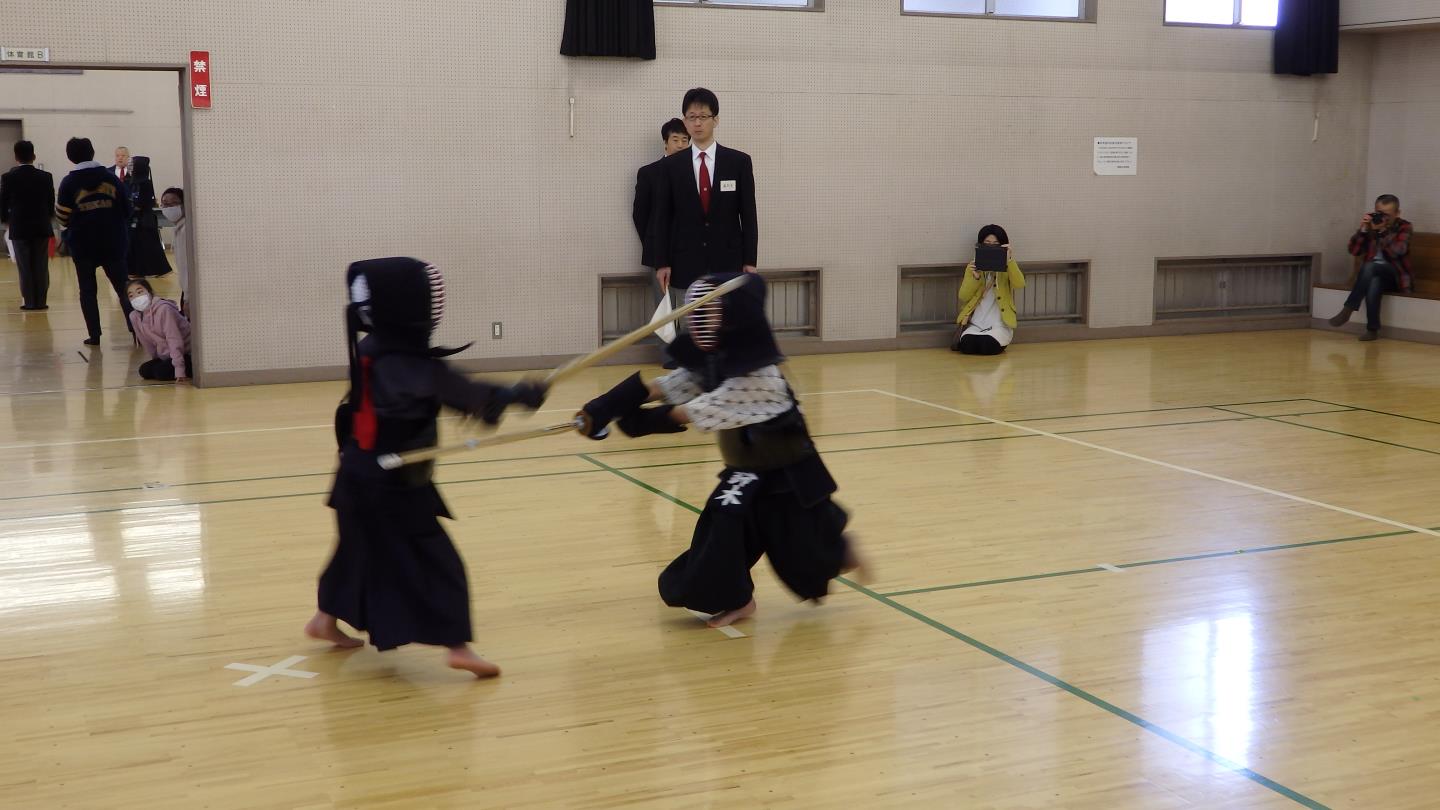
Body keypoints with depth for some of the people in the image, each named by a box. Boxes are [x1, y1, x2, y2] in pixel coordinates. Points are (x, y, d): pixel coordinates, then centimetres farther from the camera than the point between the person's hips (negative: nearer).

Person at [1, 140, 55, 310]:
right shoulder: (45, 177, -4)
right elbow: (51, 202, 3)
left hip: (19, 228, -1)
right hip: (41, 227, 1)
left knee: (25, 266, 5)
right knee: (41, 266, 7)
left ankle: (30, 301, 5)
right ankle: (40, 301, 8)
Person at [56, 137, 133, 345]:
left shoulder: (69, 183, -3)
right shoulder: (110, 178, 2)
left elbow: (62, 216, -3)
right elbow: (126, 209, 3)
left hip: (83, 244, -1)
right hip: (113, 243, 1)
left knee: (87, 290, 8)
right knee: (123, 287, 7)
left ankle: (95, 335, 4)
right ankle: (136, 329, -5)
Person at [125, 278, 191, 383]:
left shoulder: (163, 309, -22)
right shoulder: (134, 317, -2)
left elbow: (174, 340, -26)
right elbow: (146, 343, 9)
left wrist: (179, 369, -30)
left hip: (186, 354, -7)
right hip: (166, 357, 7)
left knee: (161, 372, -24)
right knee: (144, 370, -10)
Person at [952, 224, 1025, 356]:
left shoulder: (1007, 267, 5)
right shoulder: (973, 267, 10)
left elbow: (1019, 284, -16)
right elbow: (963, 297, 2)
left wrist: (1009, 260, -27)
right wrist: (975, 278, -15)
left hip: (1000, 325, -1)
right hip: (975, 324, 1)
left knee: (987, 346, -32)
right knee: (967, 346, -29)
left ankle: (999, 341, 4)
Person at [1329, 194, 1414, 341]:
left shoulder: (1404, 228, 1)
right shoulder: (1371, 224, 8)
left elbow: (1397, 251, -18)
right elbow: (1354, 251, 1)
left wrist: (1382, 231, -24)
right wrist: (1363, 230, -12)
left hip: (1395, 275, -3)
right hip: (1373, 274, 3)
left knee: (1370, 267, -35)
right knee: (1374, 283, -36)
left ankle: (1347, 311, -35)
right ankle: (1372, 329, -32)